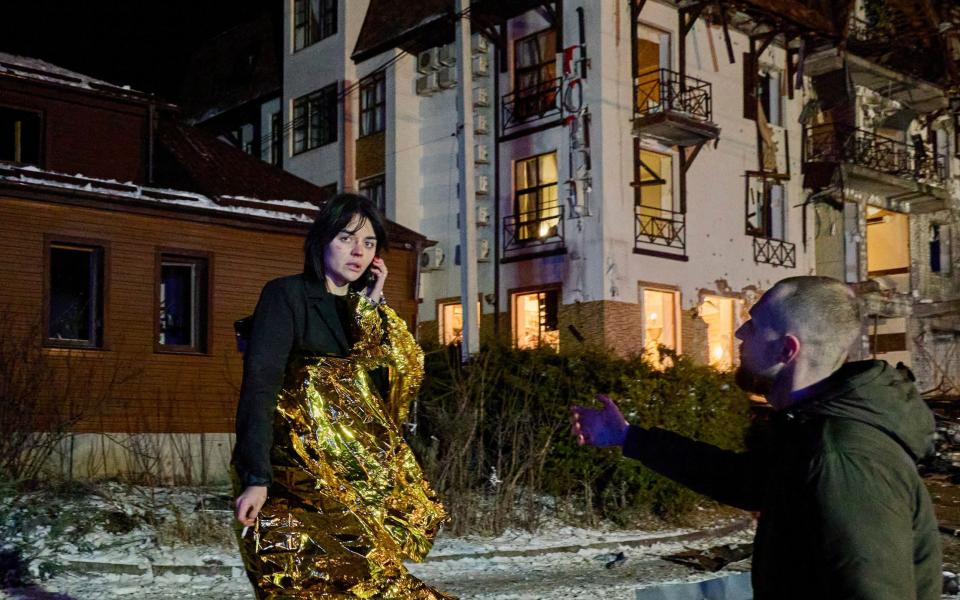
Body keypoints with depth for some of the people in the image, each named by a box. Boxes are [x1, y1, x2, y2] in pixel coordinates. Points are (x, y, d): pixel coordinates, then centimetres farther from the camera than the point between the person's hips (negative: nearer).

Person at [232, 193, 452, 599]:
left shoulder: (362, 313, 18)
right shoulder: (286, 295, -2)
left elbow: (400, 380, 7)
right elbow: (259, 384, -13)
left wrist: (374, 308, 5)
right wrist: (256, 478, -22)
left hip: (362, 479, 6)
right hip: (303, 471, -6)